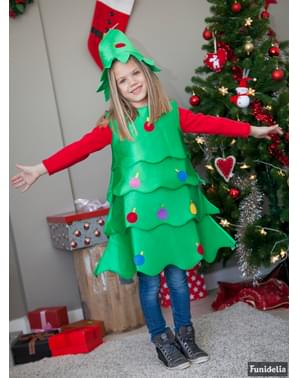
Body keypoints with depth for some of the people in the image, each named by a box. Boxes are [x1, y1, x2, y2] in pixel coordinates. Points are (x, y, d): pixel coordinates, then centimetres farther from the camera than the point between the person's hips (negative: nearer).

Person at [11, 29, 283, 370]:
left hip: (175, 206, 2)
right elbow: (81, 147, -5)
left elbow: (210, 123, 5)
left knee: (178, 275, 10)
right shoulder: (114, 125, 0)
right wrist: (41, 169, -12)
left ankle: (185, 334, 27)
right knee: (149, 279, 6)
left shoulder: (172, 113, 5)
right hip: (140, 212, -1)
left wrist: (252, 130, 5)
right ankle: (161, 339, 23)